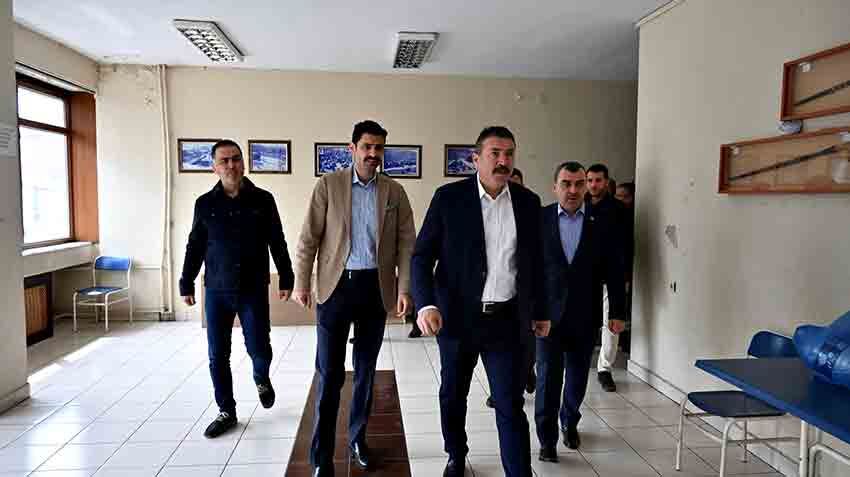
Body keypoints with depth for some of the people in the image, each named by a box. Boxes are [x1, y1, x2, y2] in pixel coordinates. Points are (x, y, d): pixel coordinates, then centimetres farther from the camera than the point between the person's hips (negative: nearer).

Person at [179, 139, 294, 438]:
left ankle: (261, 379, 35)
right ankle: (226, 412, 21)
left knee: (259, 349, 0)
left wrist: (286, 279, 2)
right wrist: (186, 284, 9)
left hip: (254, 290, -1)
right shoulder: (205, 203, 2)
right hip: (216, 291, 2)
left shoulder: (262, 200, -1)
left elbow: (277, 243, 3)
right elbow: (195, 247, 9)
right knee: (217, 356, 5)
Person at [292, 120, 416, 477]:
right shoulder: (328, 184, 0)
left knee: (366, 370, 13)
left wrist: (404, 289, -6)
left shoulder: (394, 192, 5)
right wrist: (301, 282, -6)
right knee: (329, 373, 0)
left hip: (376, 287, 2)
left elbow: (407, 243, 3)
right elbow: (308, 238, -1)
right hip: (336, 285, -2)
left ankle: (358, 440, 31)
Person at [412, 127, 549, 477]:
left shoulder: (528, 202, 2)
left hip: (507, 320, 1)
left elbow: (534, 262, 11)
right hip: (457, 315, 0)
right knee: (453, 395, 18)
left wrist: (539, 310, 15)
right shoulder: (449, 197, -7)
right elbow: (422, 255, -8)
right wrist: (426, 304, -23)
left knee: (511, 405, 0)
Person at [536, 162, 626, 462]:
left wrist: (617, 313, 0)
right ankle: (547, 440, 10)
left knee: (577, 377, 15)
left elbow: (613, 271, 1)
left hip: (584, 316, 2)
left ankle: (570, 423, 39)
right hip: (548, 313, -1)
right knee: (548, 377, -2)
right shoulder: (539, 219, -4)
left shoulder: (602, 222, -2)